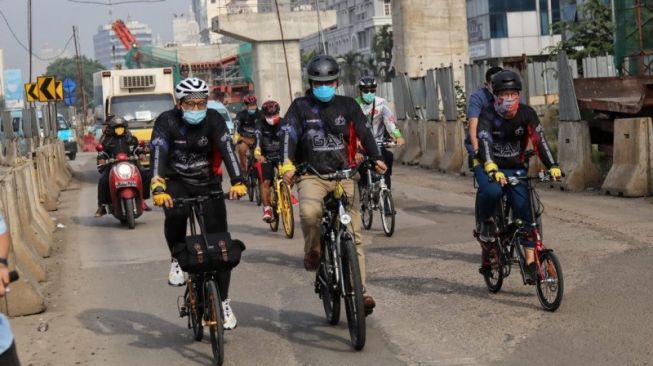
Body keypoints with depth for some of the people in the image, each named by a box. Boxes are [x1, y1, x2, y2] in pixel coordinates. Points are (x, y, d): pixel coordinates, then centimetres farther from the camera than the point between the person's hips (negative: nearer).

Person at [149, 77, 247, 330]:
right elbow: (158, 155, -29)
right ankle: (177, 260, -8)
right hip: (176, 183, -1)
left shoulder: (213, 120, -12)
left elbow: (227, 149, -25)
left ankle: (223, 301, 7)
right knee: (175, 214, -35)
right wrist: (158, 188, -45)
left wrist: (237, 182, -42)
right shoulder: (167, 122, -16)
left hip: (208, 184, 1)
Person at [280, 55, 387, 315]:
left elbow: (364, 133, -1)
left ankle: (361, 289, 1)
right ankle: (312, 251, -4)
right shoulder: (300, 107, 5)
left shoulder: (348, 106, 9)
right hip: (312, 175, -2)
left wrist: (376, 158, -18)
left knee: (354, 234, -3)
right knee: (309, 212, -33)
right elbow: (289, 135, -7)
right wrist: (287, 163, -25)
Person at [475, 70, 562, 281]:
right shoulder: (488, 116, -18)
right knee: (492, 191, -36)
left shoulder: (526, 114, -10)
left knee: (524, 212, -10)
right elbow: (484, 144, -33)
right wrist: (492, 170, -52)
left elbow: (539, 140, -18)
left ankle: (531, 261, -6)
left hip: (515, 169, 3)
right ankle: (486, 222, -6)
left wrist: (552, 166, -33)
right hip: (489, 167, -3)